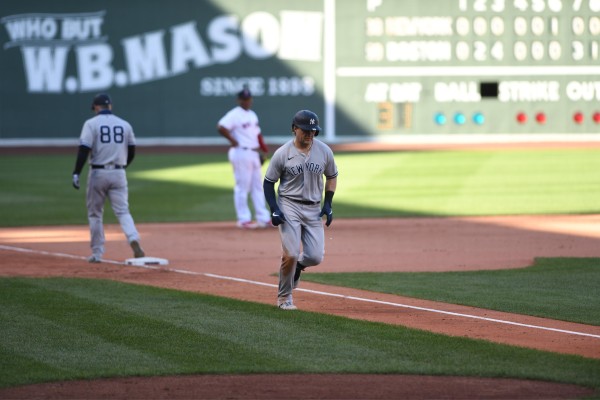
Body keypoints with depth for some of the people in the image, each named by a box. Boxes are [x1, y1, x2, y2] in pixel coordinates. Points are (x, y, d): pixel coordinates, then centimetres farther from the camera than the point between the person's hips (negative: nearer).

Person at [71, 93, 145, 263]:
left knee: (95, 214, 10)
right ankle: (134, 239, -25)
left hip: (98, 173, -2)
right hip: (119, 173, 2)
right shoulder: (125, 125, 6)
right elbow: (131, 152, 12)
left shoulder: (91, 124, -5)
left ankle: (97, 253, 12)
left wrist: (76, 173, -12)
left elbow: (84, 150, -13)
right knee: (123, 211, 2)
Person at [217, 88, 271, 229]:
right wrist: (233, 141, -17)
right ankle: (243, 219, 0)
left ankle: (263, 218, 15)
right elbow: (221, 127, -23)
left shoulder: (252, 115, 16)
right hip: (241, 153, -9)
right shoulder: (234, 115, -11)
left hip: (254, 154, 9)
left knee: (257, 187, 11)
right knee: (242, 187, -4)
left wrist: (263, 150, 13)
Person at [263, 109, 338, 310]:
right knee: (291, 254, -14)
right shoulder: (282, 154, -9)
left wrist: (328, 204, 4)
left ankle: (297, 266, 32)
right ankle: (284, 297, 7)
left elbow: (332, 176, 15)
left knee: (315, 257, -5)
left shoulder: (324, 151, 0)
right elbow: (268, 182, 1)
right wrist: (274, 209, -10)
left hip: (314, 209, 3)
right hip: (289, 206, -3)